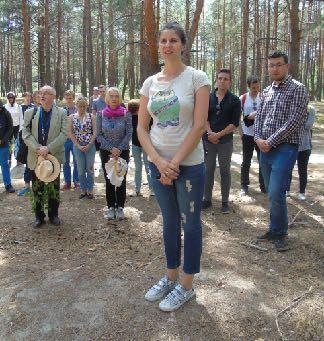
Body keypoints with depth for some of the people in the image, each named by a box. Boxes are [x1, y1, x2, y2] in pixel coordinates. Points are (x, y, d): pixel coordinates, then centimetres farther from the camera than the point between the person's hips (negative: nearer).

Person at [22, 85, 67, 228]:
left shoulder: (61, 113, -1)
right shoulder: (30, 113, 4)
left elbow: (64, 134, -9)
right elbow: (25, 133, -2)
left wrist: (48, 148, -18)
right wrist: (38, 149, -16)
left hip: (54, 156, -1)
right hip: (35, 157, 1)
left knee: (54, 188, 10)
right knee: (37, 189, 8)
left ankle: (53, 215, 25)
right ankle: (39, 216, 21)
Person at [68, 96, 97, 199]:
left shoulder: (91, 116, 0)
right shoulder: (71, 117, 2)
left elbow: (95, 132, -3)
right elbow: (70, 133, -1)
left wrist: (89, 145, -11)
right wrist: (79, 146, -8)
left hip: (90, 146, -1)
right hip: (77, 146, 1)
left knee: (90, 168, 5)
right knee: (80, 169, 8)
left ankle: (90, 190, 16)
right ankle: (83, 190, 19)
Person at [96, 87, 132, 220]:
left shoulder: (126, 114, -5)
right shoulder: (101, 114, -1)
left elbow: (129, 134, -5)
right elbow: (99, 135, -2)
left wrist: (119, 150, -14)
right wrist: (111, 149, -13)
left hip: (123, 151, -1)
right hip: (106, 151, 1)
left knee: (121, 179, 4)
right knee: (109, 180, 6)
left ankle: (120, 207, 16)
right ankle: (111, 207, 16)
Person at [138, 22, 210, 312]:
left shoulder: (196, 78, -6)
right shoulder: (150, 83, 6)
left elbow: (199, 125, -12)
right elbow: (142, 128, 4)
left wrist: (174, 162, -15)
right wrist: (159, 162, -10)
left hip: (189, 164, -4)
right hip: (158, 163, 5)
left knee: (190, 224, 6)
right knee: (170, 222, 16)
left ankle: (186, 286, 22)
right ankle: (171, 277, 33)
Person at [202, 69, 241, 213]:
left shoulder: (234, 100, 0)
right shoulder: (208, 97, 6)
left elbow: (235, 123, -5)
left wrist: (219, 134, -14)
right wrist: (210, 133, -14)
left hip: (226, 140, -1)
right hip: (208, 140, 2)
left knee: (225, 171, 6)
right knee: (208, 169, 7)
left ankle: (225, 202, 15)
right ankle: (207, 199, 19)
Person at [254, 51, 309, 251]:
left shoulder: (297, 89, -6)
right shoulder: (267, 91, 15)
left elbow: (294, 121, -14)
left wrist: (270, 141, -15)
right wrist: (258, 138, -4)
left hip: (285, 148, -6)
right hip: (265, 148, 6)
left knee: (276, 193, -11)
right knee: (271, 193, 12)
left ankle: (279, 233, 7)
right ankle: (275, 229, 25)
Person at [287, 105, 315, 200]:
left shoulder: (310, 109, -2)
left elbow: (308, 125, -15)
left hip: (304, 145, -1)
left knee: (302, 170, 7)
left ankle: (302, 192, 19)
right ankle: (287, 189, 25)